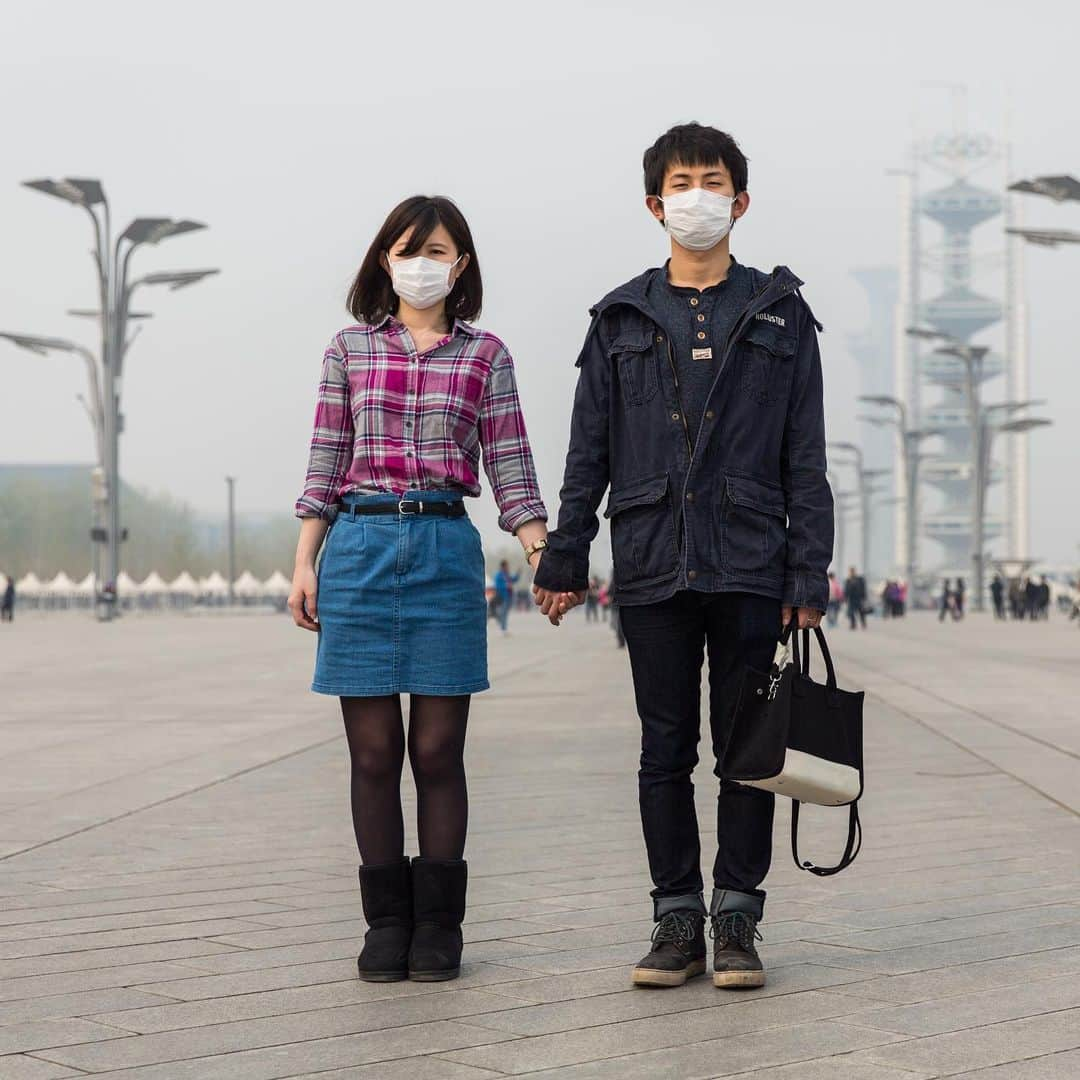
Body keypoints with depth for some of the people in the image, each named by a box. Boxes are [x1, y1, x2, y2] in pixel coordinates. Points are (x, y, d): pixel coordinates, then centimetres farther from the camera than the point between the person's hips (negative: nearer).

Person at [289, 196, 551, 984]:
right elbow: (326, 462, 10)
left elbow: (509, 467, 4)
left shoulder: (484, 355, 7)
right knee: (373, 752, 3)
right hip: (359, 547, 1)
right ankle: (386, 921, 12)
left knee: (438, 749, 2)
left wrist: (544, 555, -8)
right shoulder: (350, 349, 10)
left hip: (447, 549, -1)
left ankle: (438, 924, 12)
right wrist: (305, 563, 4)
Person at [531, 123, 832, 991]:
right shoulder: (622, 320, 9)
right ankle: (676, 920, 13)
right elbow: (588, 454, 10)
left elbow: (806, 458, 3)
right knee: (666, 751, 6)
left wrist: (809, 572, -3)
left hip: (749, 567, -1)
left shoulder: (779, 315, 6)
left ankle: (736, 921, 12)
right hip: (653, 568, 1)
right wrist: (564, 559, 4)